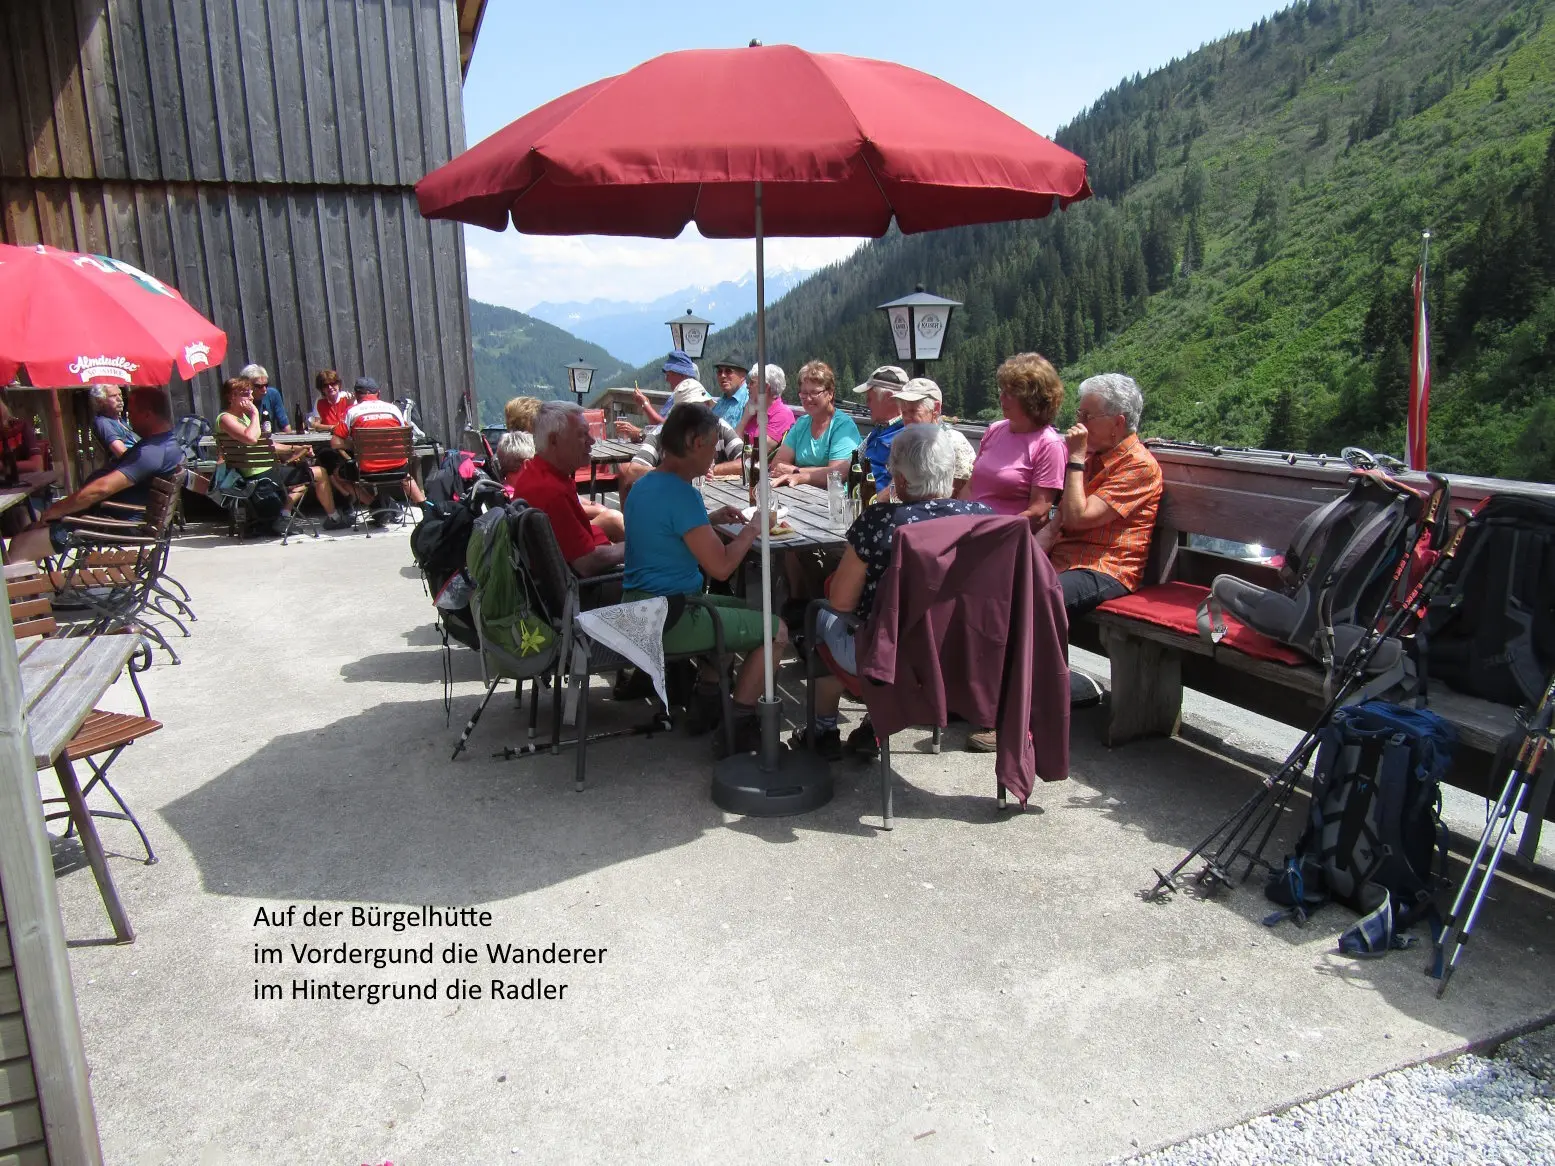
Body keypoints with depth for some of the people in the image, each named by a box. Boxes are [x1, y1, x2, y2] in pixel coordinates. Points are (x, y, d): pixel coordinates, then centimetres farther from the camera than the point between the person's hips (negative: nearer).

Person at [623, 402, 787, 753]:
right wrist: (752, 528, -5)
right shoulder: (680, 493, -21)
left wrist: (710, 519, 15)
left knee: (740, 607, 30)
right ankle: (737, 724, 2)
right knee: (776, 630, -4)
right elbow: (720, 566, -21)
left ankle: (706, 698, 29)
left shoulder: (645, 484, 9)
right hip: (667, 619, -10)